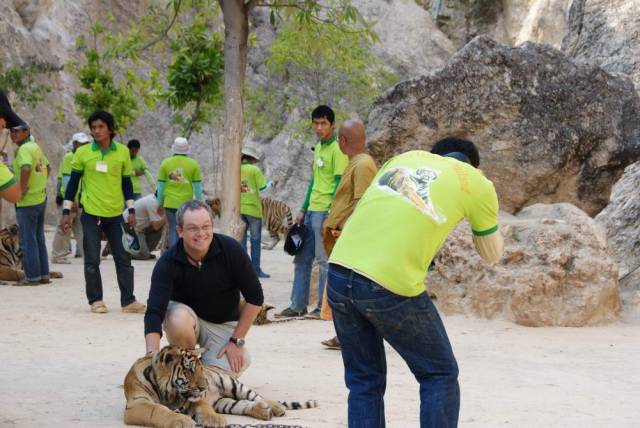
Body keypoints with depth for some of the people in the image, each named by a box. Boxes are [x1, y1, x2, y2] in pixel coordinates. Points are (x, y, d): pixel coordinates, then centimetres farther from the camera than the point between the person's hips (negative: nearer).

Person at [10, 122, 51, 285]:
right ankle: (44, 275, 17)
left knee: (27, 240, -3)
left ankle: (32, 276, -2)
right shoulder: (36, 147, 13)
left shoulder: (24, 149, -16)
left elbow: (26, 169, -33)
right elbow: (47, 166, 26)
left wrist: (22, 189, -24)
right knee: (39, 238, 14)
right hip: (41, 198, 9)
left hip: (27, 201, -9)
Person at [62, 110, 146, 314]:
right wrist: (66, 212, -1)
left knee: (124, 258, 1)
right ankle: (95, 300, 13)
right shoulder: (82, 153, -3)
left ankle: (128, 301, 5)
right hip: (91, 214, -2)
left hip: (115, 214, 2)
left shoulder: (123, 152, 2)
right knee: (92, 260, 2)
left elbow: (126, 182, 10)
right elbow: (73, 182, 2)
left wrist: (131, 210, 6)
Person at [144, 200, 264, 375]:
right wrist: (152, 355, -48)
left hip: (224, 324, 0)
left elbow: (255, 298, -12)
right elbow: (154, 312, -32)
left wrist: (237, 341, -14)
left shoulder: (231, 249, -21)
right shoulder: (168, 263, -23)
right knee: (178, 320, -36)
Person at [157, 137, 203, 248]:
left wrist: (159, 203, 13)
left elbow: (161, 185, 4)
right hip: (186, 203, -1)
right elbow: (197, 187, 1)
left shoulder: (165, 163, 1)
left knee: (173, 230, 8)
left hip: (170, 203, 1)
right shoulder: (193, 164, -1)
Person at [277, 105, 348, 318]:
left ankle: (324, 307, 2)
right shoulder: (318, 148, 16)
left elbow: (339, 184, -14)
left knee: (324, 260, -4)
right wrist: (303, 209, 19)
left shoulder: (337, 149, -10)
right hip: (312, 211, 9)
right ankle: (298, 305, 15)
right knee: (302, 259, 10)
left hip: (326, 211, -9)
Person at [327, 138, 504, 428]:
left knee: (364, 381, 17)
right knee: (440, 375, 15)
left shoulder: (406, 157, 23)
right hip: (391, 287, -5)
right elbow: (492, 255, 25)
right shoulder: (476, 183, 11)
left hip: (339, 271, 5)